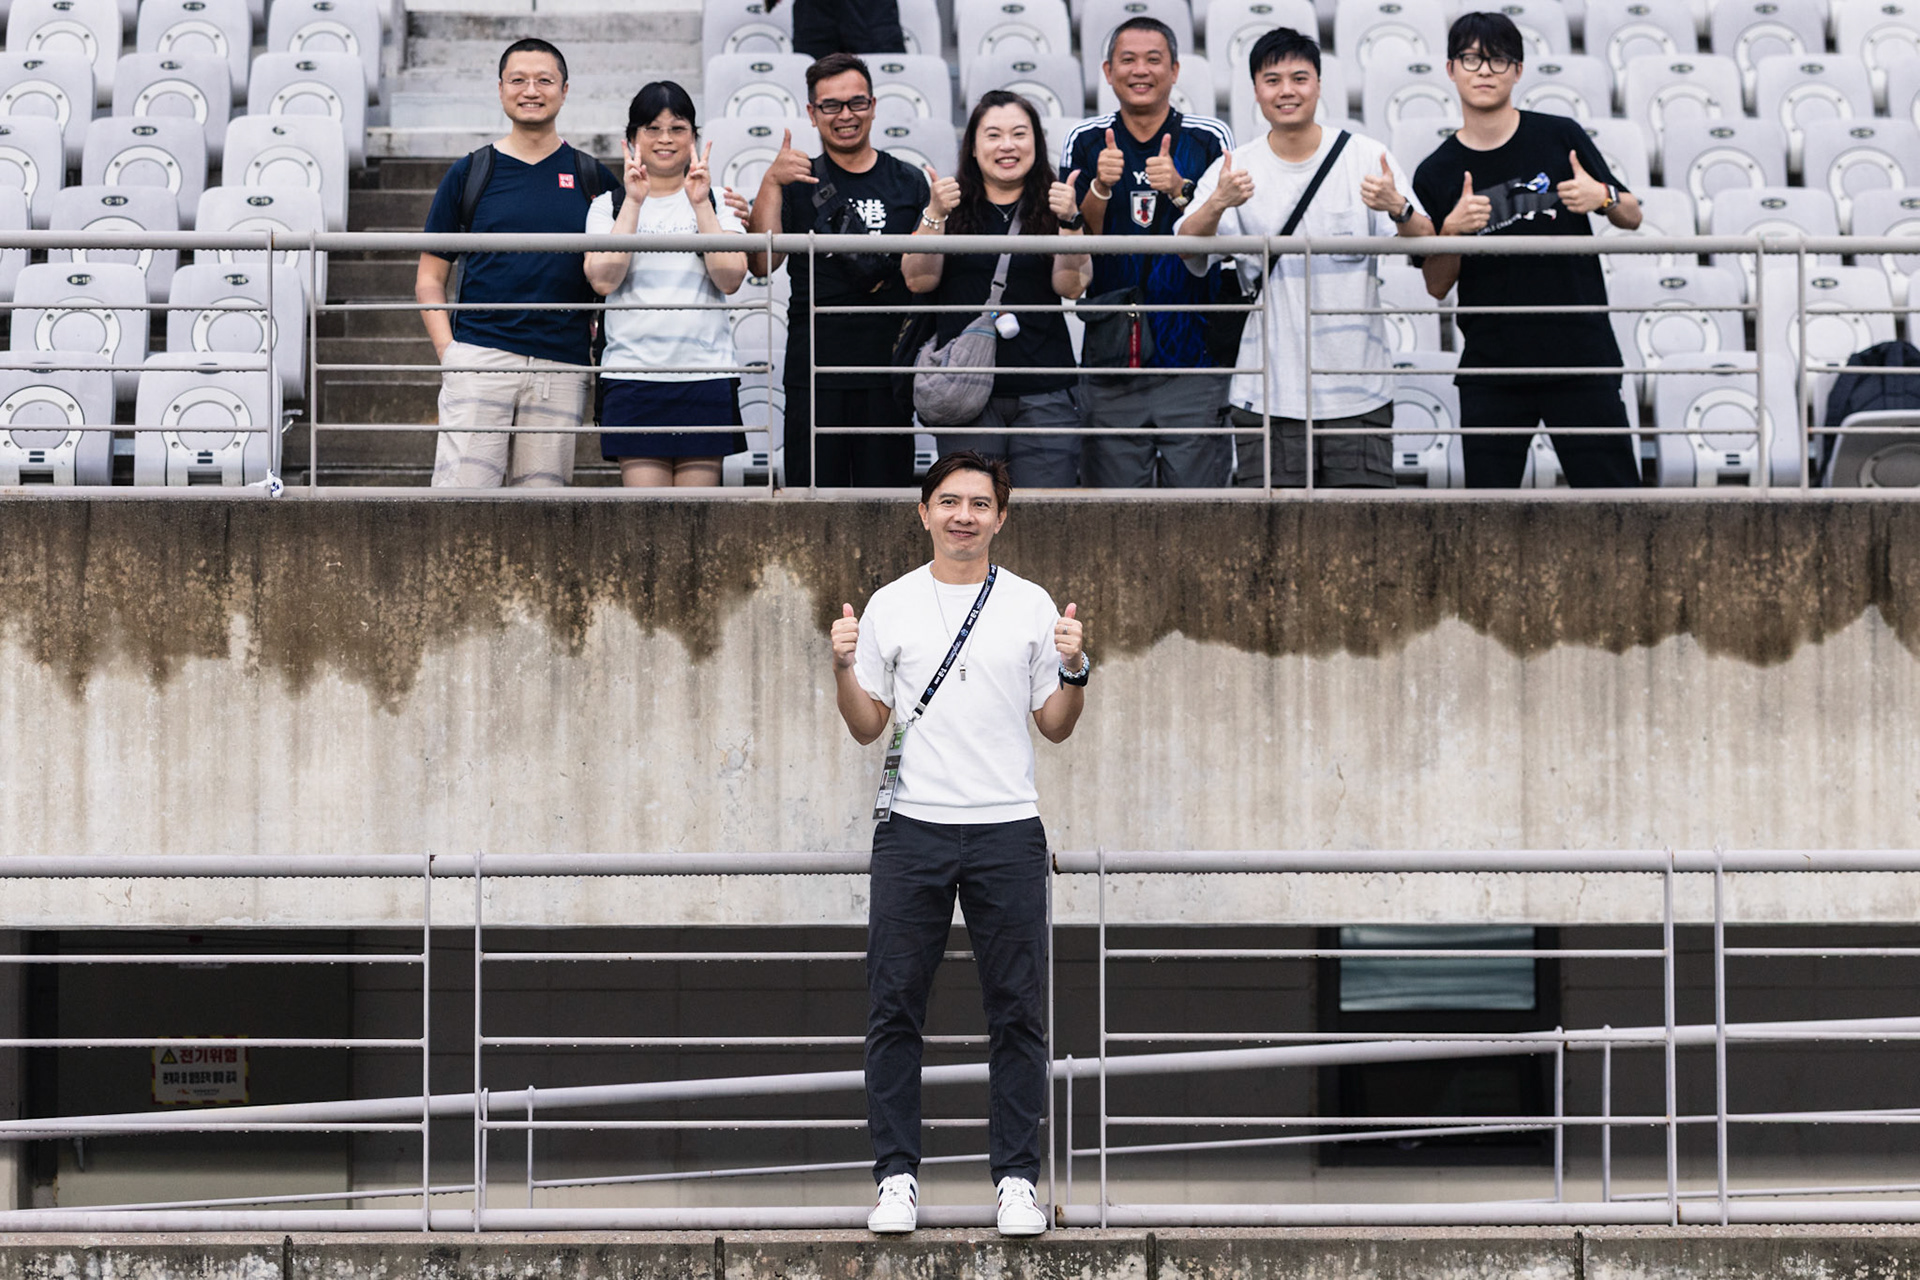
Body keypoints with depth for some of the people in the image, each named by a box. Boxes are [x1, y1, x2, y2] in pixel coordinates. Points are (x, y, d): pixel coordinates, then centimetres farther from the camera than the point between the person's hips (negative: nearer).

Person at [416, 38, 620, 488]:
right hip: (479, 357, -1)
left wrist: (601, 347, 1)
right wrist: (448, 350, -3)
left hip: (563, 367, 1)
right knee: (462, 490, -12)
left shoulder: (593, 179, 12)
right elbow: (430, 278, 10)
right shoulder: (470, 173, 8)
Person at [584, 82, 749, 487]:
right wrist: (634, 202, -7)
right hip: (634, 374, 0)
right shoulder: (608, 206, 10)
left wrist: (700, 204, -7)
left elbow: (730, 279, -4)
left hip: (706, 375, 1)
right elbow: (603, 279, -7)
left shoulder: (718, 201, 11)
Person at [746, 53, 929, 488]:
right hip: (814, 370, -1)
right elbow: (761, 263, -7)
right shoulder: (798, 184, 8)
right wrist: (771, 182, -14)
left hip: (888, 370, 1)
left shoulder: (908, 183, 11)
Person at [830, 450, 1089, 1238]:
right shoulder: (890, 606, 6)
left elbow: (1054, 728, 8)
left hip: (1007, 832, 0)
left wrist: (1074, 669, -9)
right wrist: (844, 667, -9)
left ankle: (1016, 1179, 7)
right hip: (912, 828, 0)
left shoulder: (1031, 605, 6)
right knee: (894, 1009, 1)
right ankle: (896, 1174, 8)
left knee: (1017, 1012, 1)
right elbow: (868, 728, 8)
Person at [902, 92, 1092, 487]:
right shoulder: (954, 206, 10)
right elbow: (918, 280, -1)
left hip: (1044, 395, 0)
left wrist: (1069, 221, -16)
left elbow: (1071, 287, -3)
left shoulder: (1054, 204, 8)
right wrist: (935, 214, -12)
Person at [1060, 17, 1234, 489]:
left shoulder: (1210, 139, 3)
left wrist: (1180, 191, -19)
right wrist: (1101, 186, -16)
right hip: (1110, 361, 1)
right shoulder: (1085, 143, 7)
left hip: (1194, 364, -1)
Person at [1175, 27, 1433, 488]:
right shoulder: (1233, 170, 4)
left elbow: (1425, 246, -6)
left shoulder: (1366, 158, 3)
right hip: (1267, 394, 0)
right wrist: (1217, 205, -30)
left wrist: (1398, 209, -28)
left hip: (1358, 393, 0)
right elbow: (1190, 252, -10)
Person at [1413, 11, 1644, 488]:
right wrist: (1452, 230, -12)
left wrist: (1604, 197, -10)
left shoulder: (1561, 138, 3)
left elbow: (1633, 216, 12)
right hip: (1490, 369, 1)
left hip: (1581, 359, -1)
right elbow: (1436, 286, 6)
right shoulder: (1436, 175, 5)